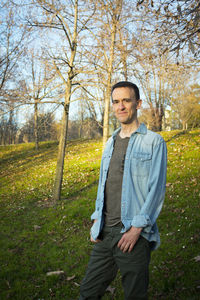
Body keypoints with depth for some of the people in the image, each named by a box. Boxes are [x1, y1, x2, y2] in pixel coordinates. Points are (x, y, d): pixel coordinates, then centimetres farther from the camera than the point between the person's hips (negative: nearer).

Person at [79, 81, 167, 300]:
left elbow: (157, 189, -9)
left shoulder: (154, 141, -3)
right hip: (105, 232, 6)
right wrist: (96, 221, 10)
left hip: (134, 234, -5)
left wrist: (137, 228, -16)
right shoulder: (111, 142, 16)